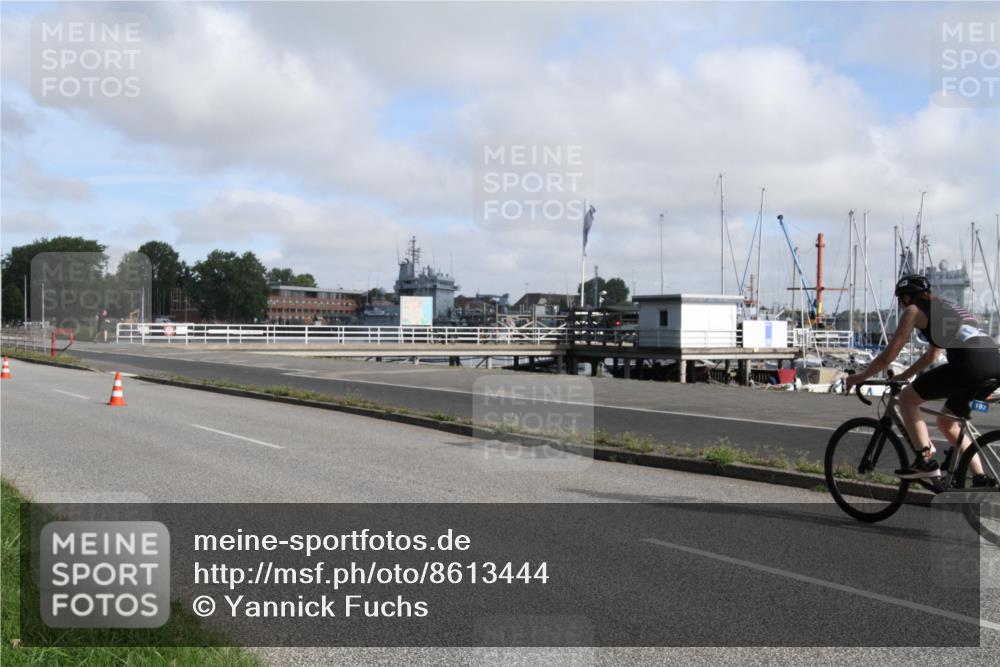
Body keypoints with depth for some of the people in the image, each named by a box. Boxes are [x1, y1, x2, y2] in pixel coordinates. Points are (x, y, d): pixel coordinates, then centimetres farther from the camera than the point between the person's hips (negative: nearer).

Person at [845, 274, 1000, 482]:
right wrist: (903, 376, 45)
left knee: (907, 398, 6)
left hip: (969, 363, -8)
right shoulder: (946, 308, 33)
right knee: (947, 423, 24)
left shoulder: (914, 310, 9)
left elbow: (888, 356, 6)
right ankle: (980, 480, 18)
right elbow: (932, 355, 41)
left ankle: (926, 461, -3)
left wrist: (860, 377, 18)